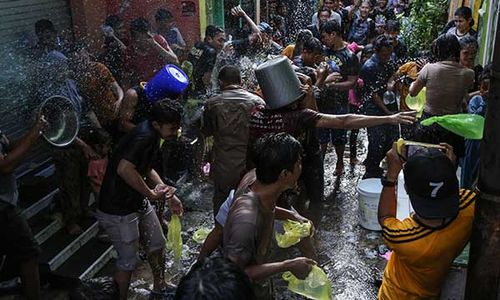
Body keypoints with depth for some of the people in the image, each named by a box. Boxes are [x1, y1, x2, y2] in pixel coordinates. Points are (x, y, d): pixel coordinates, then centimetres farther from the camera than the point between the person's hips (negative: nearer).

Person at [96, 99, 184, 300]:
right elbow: (124, 169, -40)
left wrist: (168, 195, 8)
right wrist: (151, 194, -26)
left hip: (139, 202, 10)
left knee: (157, 243, 21)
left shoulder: (153, 135, 4)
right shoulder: (144, 136, -27)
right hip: (118, 211, -10)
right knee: (128, 261, 6)